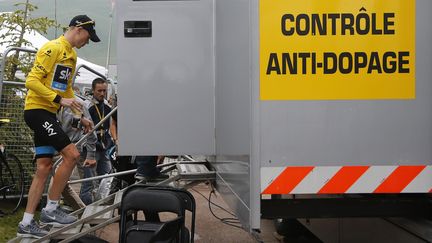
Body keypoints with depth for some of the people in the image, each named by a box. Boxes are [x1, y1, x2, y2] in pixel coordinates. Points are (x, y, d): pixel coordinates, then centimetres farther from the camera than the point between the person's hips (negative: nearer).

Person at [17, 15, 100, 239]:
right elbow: (32, 81, -20)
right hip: (37, 110, -10)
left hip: (47, 113, 10)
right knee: (72, 154, -14)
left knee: (44, 168, 7)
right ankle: (50, 209, -2)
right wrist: (60, 100, -24)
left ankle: (26, 224, 12)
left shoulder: (71, 55, 17)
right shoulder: (52, 48, -13)